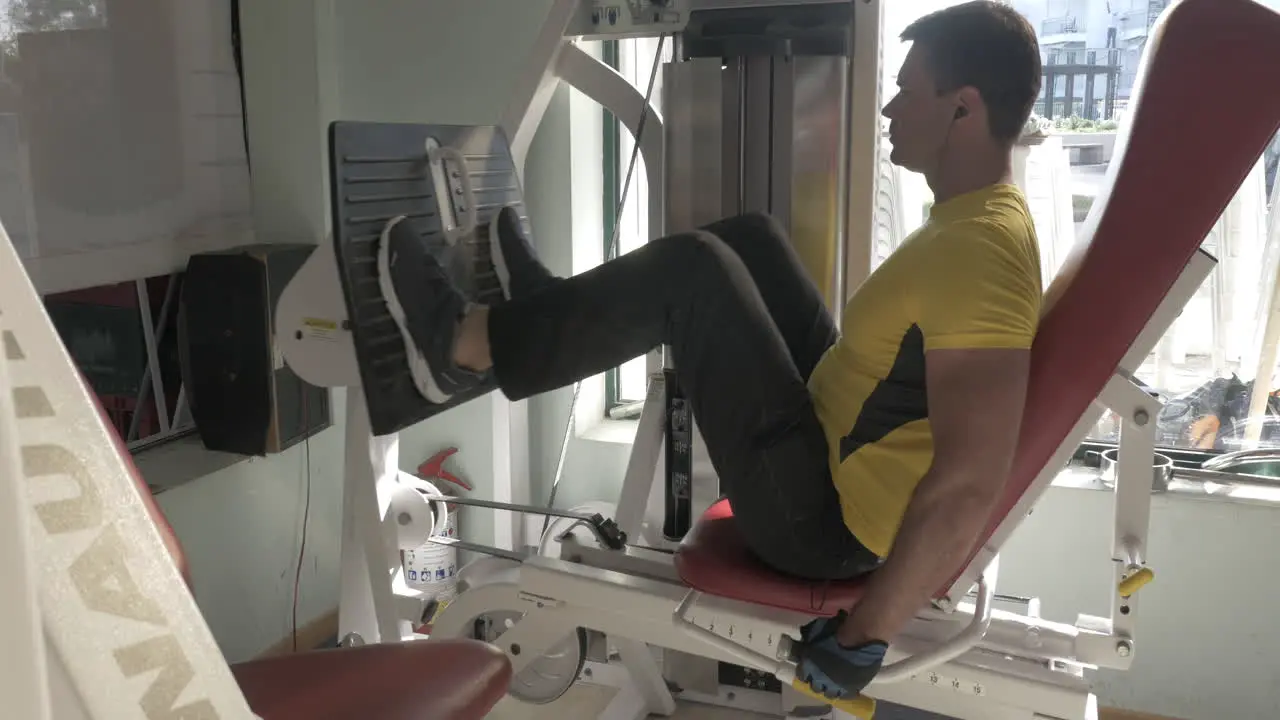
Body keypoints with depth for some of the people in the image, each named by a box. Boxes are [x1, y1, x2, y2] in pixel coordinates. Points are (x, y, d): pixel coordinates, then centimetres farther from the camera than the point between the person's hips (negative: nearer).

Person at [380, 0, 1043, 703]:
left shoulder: (978, 255, -27)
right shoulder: (978, 216, 5)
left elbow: (970, 487, -33)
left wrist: (864, 636, -26)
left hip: (825, 523, -9)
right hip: (841, 458, 10)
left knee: (691, 270, -16)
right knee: (749, 240, 12)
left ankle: (464, 345, 0)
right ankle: (556, 311, 24)